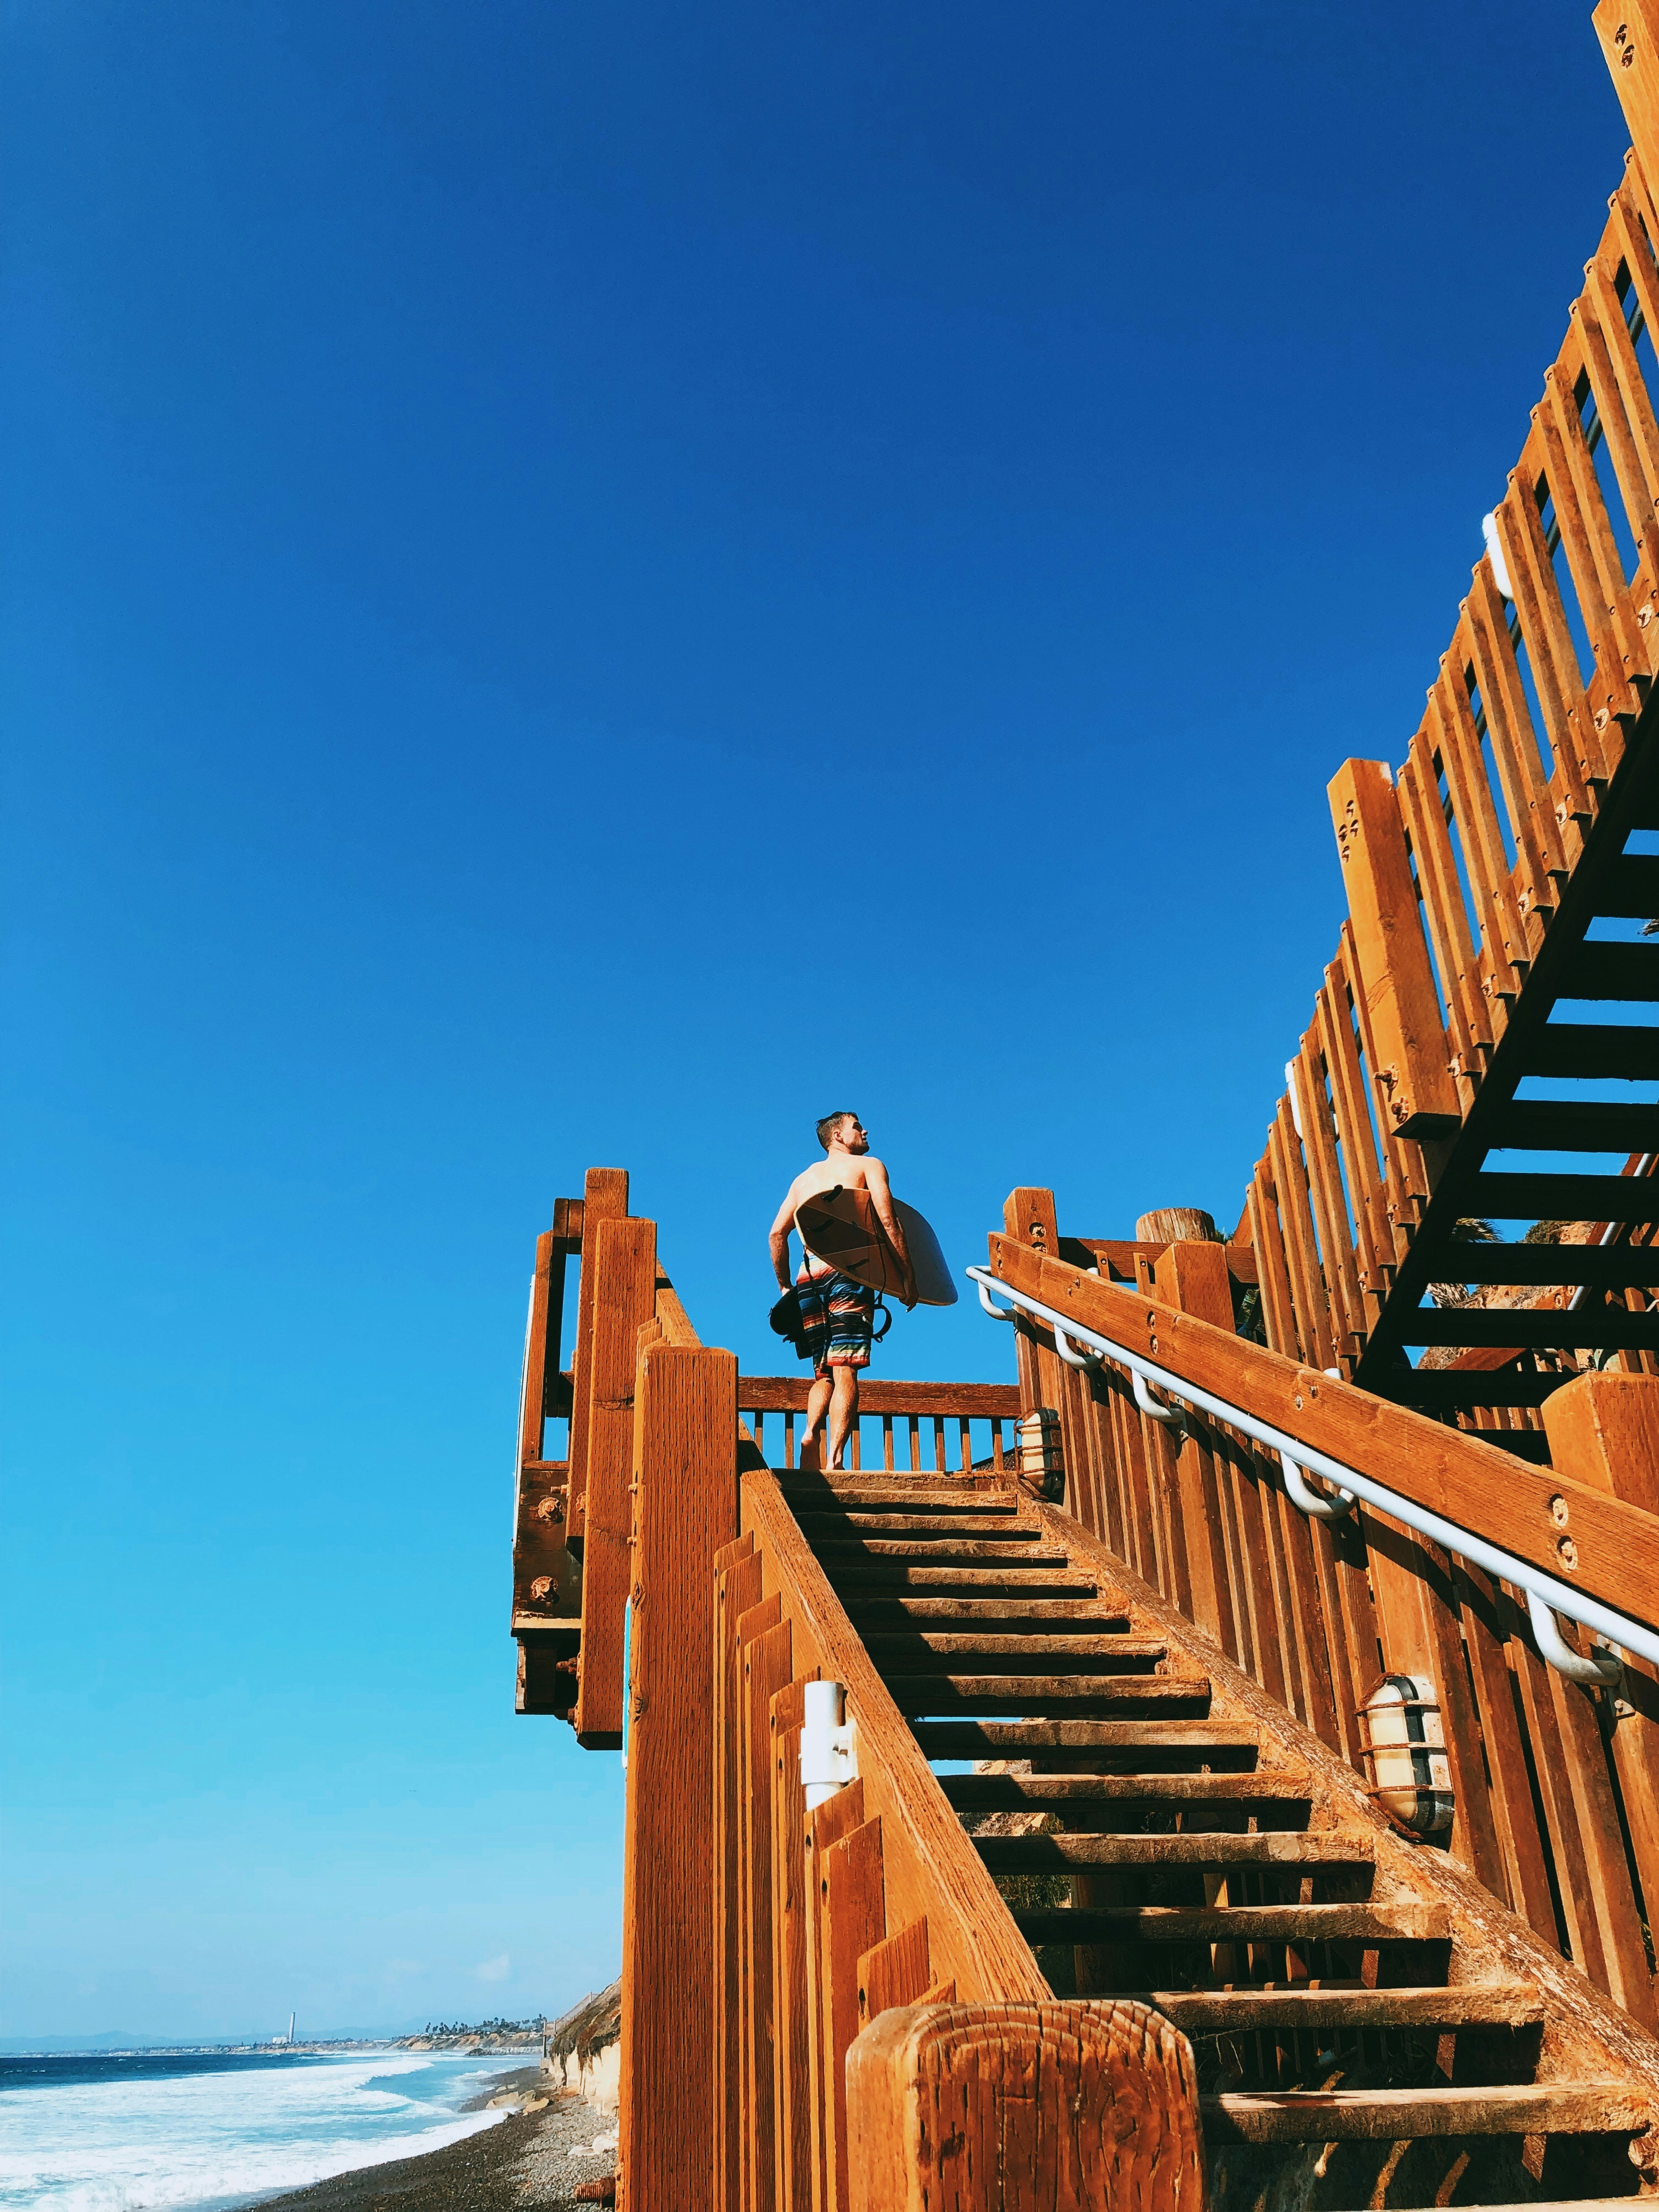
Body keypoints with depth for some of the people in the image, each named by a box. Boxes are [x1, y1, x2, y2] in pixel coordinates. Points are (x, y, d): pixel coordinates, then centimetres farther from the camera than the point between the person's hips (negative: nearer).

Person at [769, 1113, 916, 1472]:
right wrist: (908, 1275, -3)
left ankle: (811, 1433, -14)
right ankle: (835, 1457, -22)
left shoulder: (804, 1178, 26)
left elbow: (777, 1233, 18)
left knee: (824, 1372, 13)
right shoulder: (868, 1165, 12)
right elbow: (888, 1220, -4)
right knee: (844, 1371, -10)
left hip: (809, 1275, 5)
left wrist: (785, 1285, 24)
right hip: (847, 1272, -5)